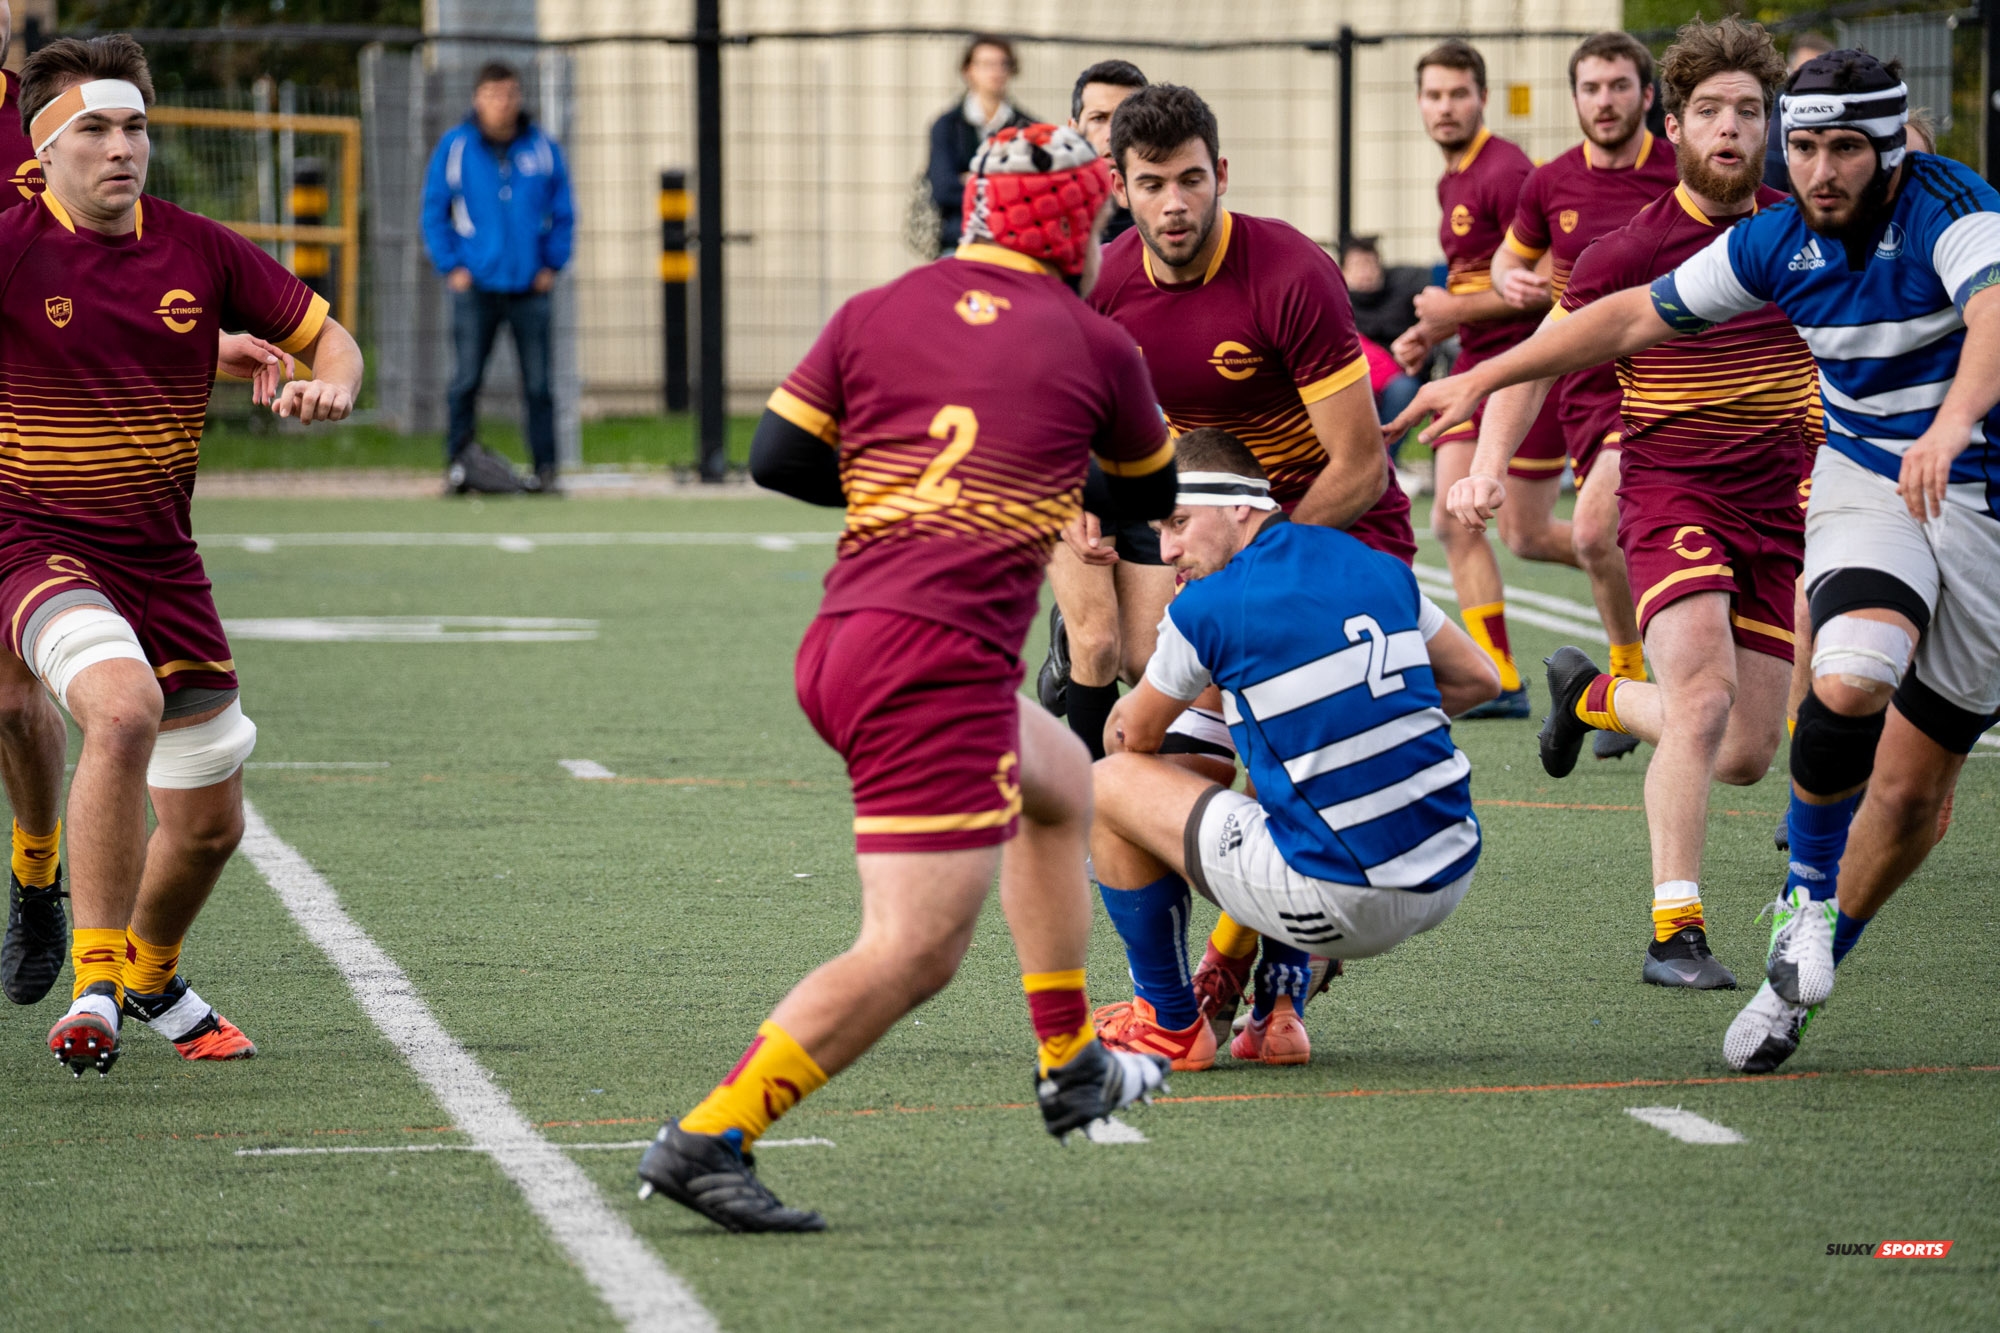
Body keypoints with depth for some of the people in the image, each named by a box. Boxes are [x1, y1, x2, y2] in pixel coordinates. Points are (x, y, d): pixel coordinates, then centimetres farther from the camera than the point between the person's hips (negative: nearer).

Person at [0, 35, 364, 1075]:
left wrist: (330, 386, -12)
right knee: (125, 707, -35)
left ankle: (151, 975, 41)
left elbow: (325, 338, 10)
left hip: (159, 558, 5)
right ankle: (94, 988, -27)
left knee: (208, 825, 9)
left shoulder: (197, 250, 1)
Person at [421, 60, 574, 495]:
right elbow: (434, 211, 6)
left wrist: (552, 265, 3)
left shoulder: (543, 148, 5)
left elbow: (563, 213, 12)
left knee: (537, 383, 1)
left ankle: (545, 468, 5)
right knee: (466, 380, -4)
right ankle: (457, 463, 4)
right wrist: (451, 267, -2)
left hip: (531, 285, 1)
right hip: (475, 285, -1)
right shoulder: (455, 147, 1)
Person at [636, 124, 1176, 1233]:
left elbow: (776, 458, 10)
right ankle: (705, 1138, -21)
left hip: (839, 642, 8)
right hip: (941, 662, -8)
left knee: (1062, 784, 31)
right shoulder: (1093, 346, 4)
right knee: (915, 951, -10)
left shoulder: (876, 314, 11)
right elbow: (1149, 497, 21)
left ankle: (1071, 1066, 40)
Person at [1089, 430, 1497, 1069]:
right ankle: (1277, 1013, 30)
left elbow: (1133, 738, 11)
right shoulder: (1380, 567, 9)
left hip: (1344, 899, -7)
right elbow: (1479, 680, 22)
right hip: (1450, 879, 7)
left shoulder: (1207, 608, -8)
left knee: (1109, 786, 8)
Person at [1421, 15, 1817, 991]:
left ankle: (1593, 693, 35)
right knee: (1704, 697, -27)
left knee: (1746, 757, 5)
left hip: (1778, 507, 4)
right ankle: (1675, 931, -23)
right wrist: (1487, 466, -21)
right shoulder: (1631, 251, -10)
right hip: (1670, 496, -4)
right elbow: (1534, 359, -6)